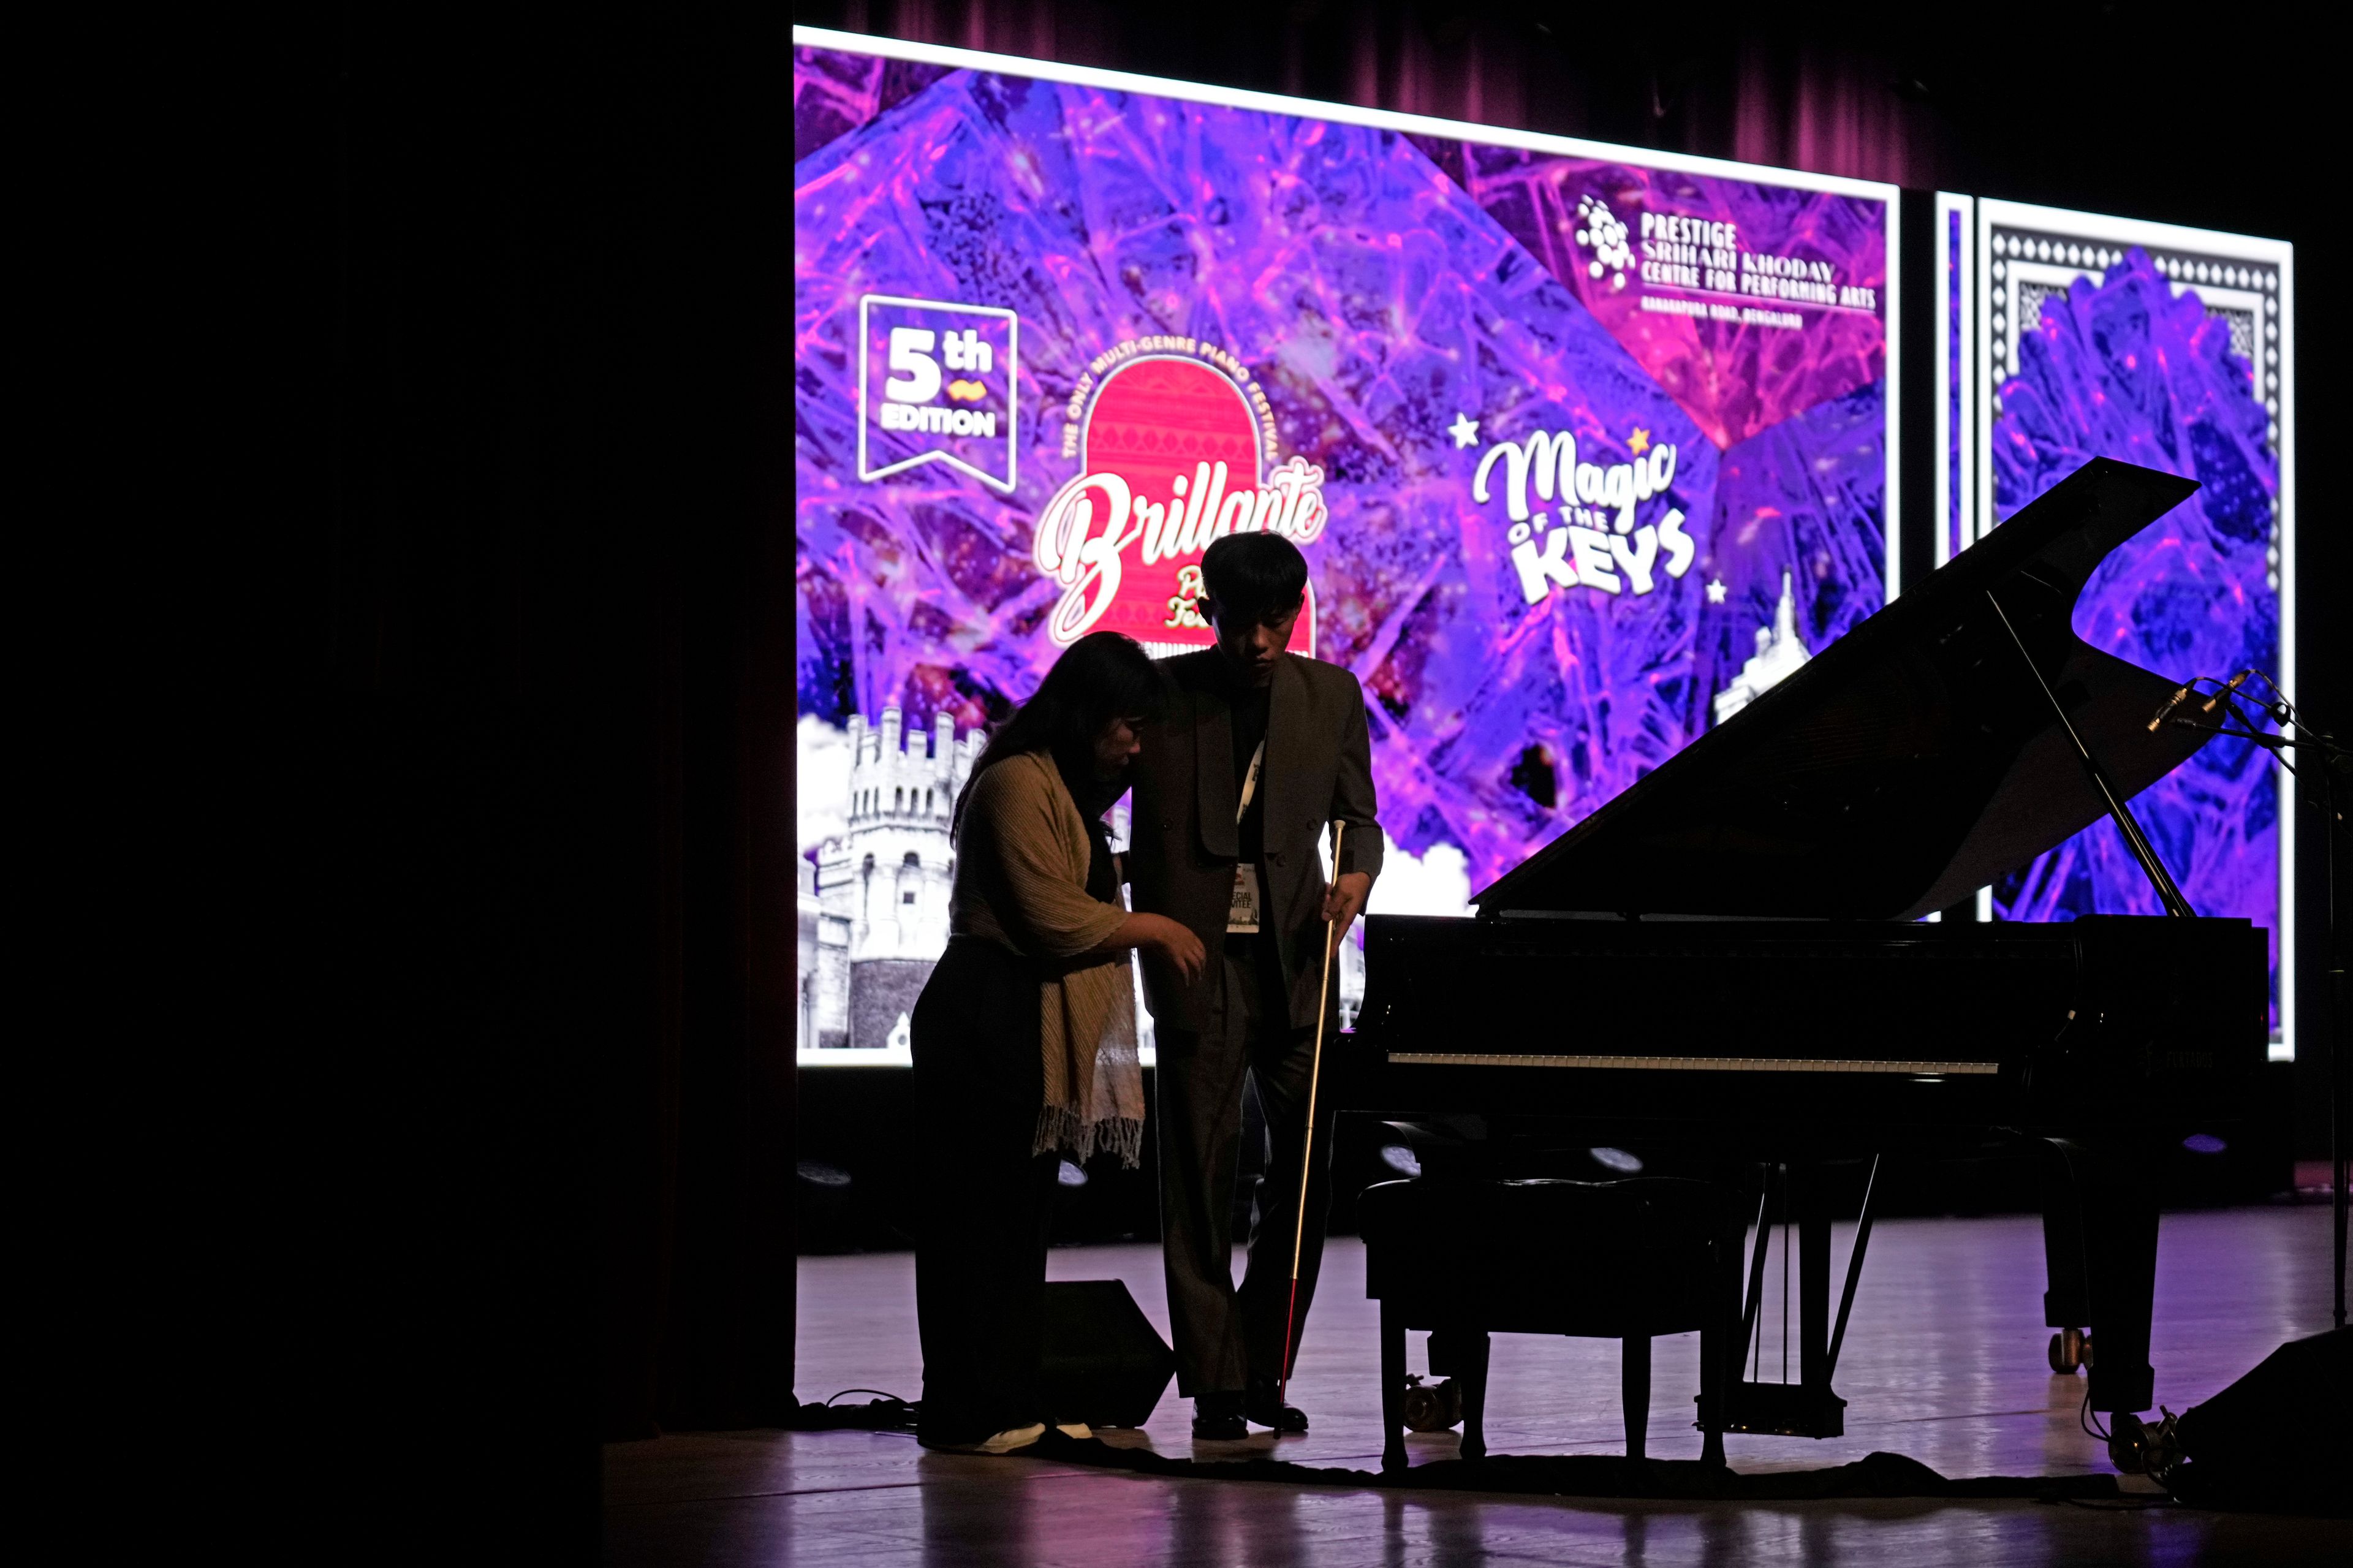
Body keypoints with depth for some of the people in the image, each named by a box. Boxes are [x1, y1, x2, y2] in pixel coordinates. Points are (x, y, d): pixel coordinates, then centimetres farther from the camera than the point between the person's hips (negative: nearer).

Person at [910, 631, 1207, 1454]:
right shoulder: (1019, 783, -13)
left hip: (1032, 1037, 11)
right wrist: (1151, 928, -6)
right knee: (981, 1217, -7)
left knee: (1018, 1218, 10)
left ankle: (1008, 1405, 13)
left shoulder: (1065, 788, 21)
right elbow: (1054, 920, -18)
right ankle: (968, 1414, -5)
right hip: (991, 1025, -11)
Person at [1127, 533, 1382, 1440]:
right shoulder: (1165, 695, -1)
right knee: (1201, 1175, -4)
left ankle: (1262, 1371, 18)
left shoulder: (1331, 696, 8)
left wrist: (1357, 873, -10)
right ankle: (1216, 1387, 0)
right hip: (1198, 960, -3)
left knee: (1307, 1172, 5)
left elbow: (1358, 816, 13)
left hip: (1294, 957, 3)